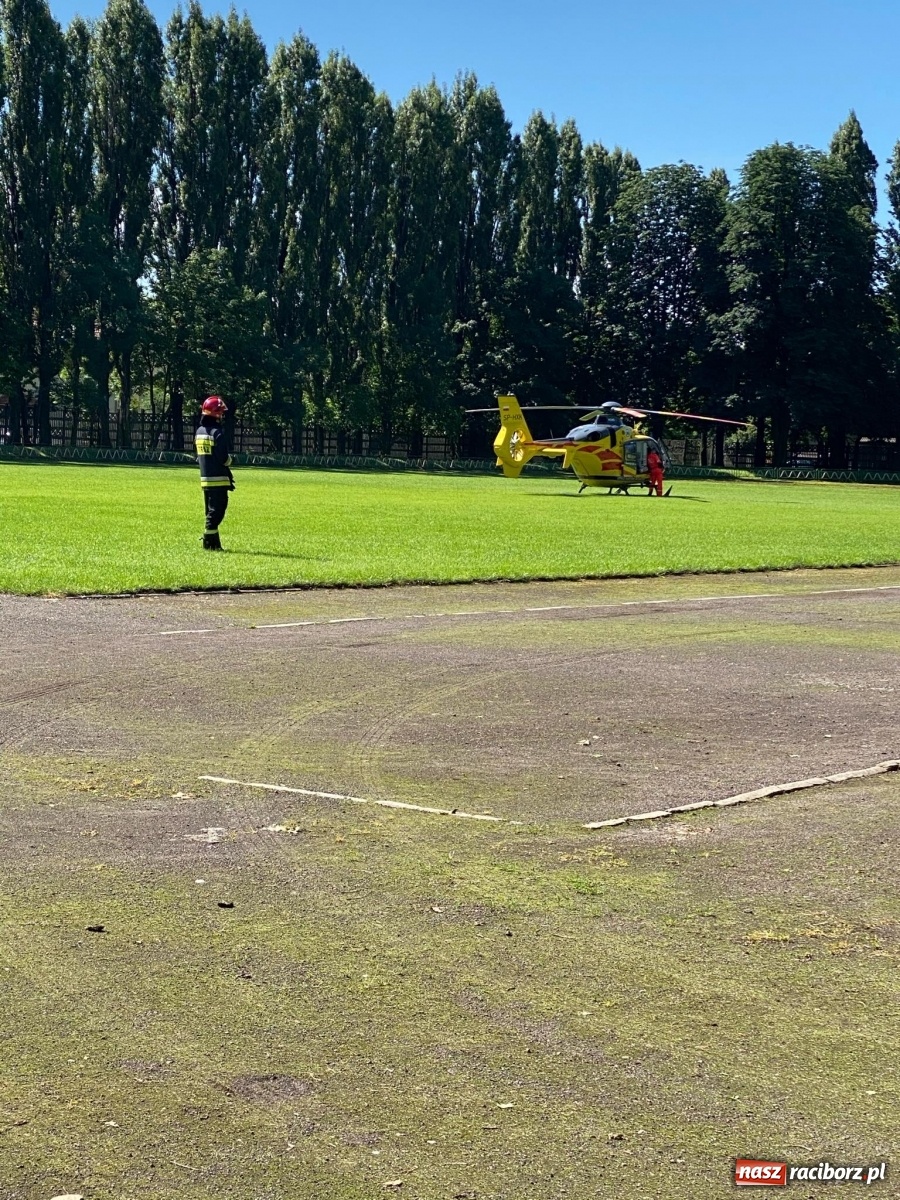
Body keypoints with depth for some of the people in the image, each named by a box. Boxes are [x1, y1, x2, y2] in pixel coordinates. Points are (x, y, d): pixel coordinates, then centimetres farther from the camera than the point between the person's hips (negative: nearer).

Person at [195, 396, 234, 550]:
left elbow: (199, 457, 14)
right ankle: (209, 542, -9)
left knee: (211, 511, 13)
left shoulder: (199, 432, 11)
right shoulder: (217, 432, -14)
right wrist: (228, 459, 7)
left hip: (205, 478, 8)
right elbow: (224, 458, -17)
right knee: (217, 510, -5)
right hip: (218, 479, -8)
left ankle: (213, 542, 13)